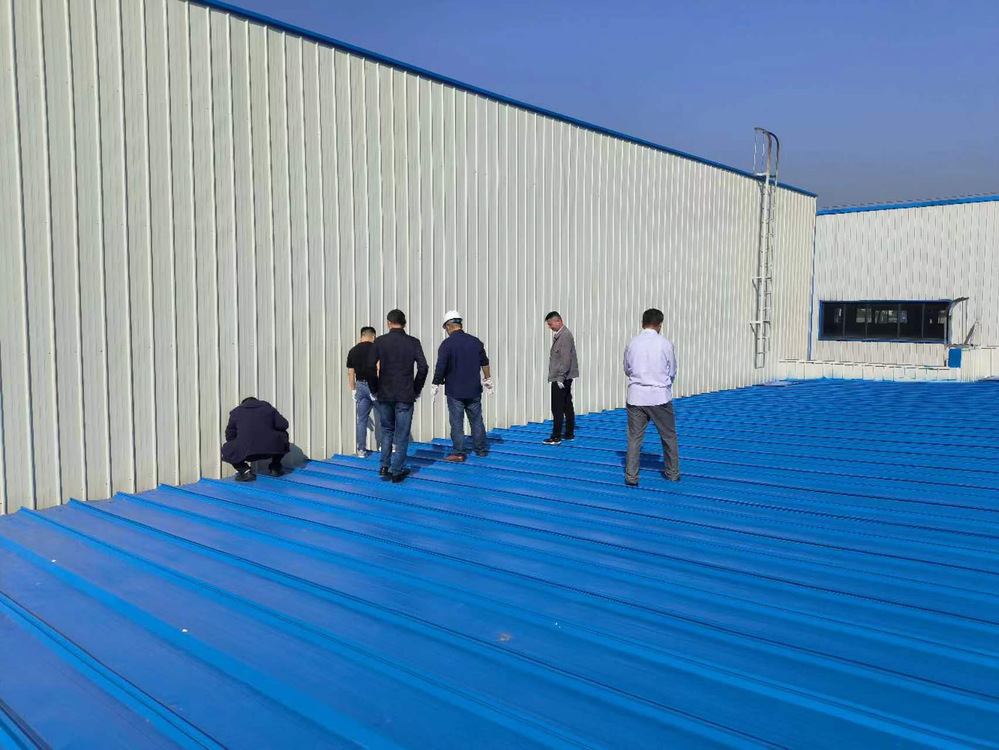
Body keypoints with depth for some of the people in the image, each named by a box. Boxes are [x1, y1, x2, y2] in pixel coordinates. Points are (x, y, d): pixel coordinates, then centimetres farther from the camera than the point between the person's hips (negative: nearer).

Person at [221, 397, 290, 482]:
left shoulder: (236, 412, 20)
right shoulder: (268, 408, 21)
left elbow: (230, 436, 20)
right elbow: (283, 425, 12)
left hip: (245, 450, -1)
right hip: (271, 449, 1)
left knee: (226, 451, 26)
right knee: (282, 435, 32)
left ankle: (245, 471, 4)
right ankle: (275, 468, 26)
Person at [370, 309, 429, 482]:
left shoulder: (379, 341, -2)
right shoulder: (413, 342, -3)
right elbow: (423, 368, -9)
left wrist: (375, 389, 7)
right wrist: (417, 389, 4)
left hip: (384, 395, 1)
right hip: (405, 396, -1)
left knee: (387, 431, 19)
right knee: (401, 435, 6)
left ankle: (384, 466, 12)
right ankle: (397, 471, 9)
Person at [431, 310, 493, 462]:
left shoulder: (447, 343, -11)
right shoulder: (475, 341, 4)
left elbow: (440, 367, -14)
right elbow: (485, 362, 13)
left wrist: (436, 384, -3)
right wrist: (487, 380, 24)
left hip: (454, 391, -4)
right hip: (474, 390, 4)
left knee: (457, 423, 1)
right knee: (477, 421, 12)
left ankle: (458, 453, 2)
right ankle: (481, 450, 19)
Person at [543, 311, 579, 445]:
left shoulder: (565, 335, -17)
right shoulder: (559, 335, 14)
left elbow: (566, 360, -22)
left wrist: (560, 378, -21)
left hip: (561, 378, -10)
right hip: (564, 378, 10)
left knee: (557, 408, -7)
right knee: (567, 405, 14)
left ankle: (556, 437, -3)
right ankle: (569, 433, 22)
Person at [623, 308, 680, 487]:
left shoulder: (633, 343, -2)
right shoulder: (665, 343, -7)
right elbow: (672, 372, 3)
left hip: (637, 396, 1)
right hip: (660, 396, -1)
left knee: (634, 438, 6)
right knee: (669, 436, 15)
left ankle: (631, 477, 6)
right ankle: (673, 473, 24)